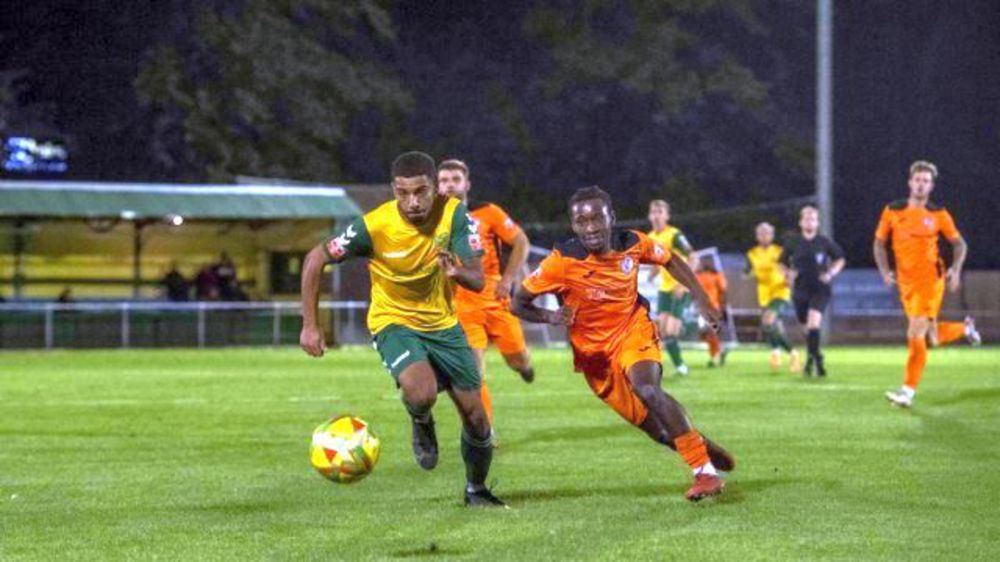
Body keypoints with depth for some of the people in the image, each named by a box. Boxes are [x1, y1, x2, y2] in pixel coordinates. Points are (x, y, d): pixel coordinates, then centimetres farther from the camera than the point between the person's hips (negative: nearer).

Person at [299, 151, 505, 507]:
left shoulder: (453, 214, -17)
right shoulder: (374, 225, -23)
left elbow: (478, 281, -20)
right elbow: (315, 260, -12)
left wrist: (458, 272, -44)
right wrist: (310, 325, -13)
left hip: (443, 323, 3)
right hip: (393, 321, -3)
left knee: (476, 418, 5)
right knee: (421, 393, -32)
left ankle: (476, 490, 33)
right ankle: (422, 425, 6)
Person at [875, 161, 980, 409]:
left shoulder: (938, 214, 0)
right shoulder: (892, 211, 3)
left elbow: (959, 243, 9)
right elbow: (879, 242, 12)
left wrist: (955, 269, -7)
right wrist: (885, 270, -2)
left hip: (930, 279, -3)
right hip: (906, 283, 3)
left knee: (915, 335, -15)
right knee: (933, 339, 10)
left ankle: (908, 391, -10)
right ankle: (965, 328, 41)